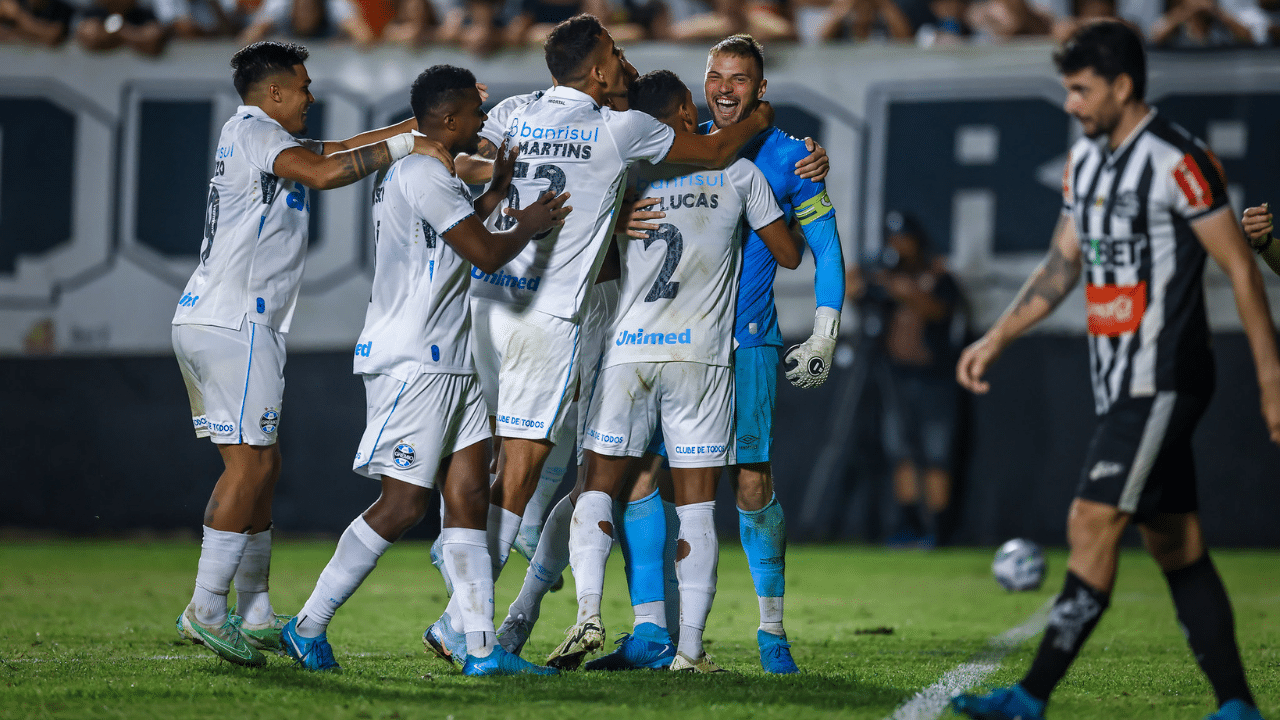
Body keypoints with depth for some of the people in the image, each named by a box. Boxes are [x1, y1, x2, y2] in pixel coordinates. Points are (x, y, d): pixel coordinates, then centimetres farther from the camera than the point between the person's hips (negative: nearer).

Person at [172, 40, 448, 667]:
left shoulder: (258, 136, 22)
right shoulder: (252, 131, -6)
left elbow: (332, 151, 29)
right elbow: (324, 173, -22)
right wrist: (406, 145, -15)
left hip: (202, 323, 10)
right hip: (236, 325, -10)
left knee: (260, 467, 12)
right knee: (250, 464, -10)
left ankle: (256, 617, 13)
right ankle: (206, 611, -12)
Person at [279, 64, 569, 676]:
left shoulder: (411, 173, 18)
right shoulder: (424, 175, -15)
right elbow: (487, 254, -19)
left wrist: (495, 192, 26)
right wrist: (529, 225, -2)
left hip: (449, 363, 10)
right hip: (413, 364, -10)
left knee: (469, 494, 2)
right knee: (403, 503, -8)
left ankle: (482, 648, -2)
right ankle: (308, 627, 1)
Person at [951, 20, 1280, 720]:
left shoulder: (1177, 161, -13)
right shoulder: (1085, 160, 12)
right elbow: (1063, 264, 22)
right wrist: (995, 339, 16)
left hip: (1163, 383, -9)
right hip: (1121, 385, 9)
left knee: (1092, 523, -14)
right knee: (1175, 544, 8)